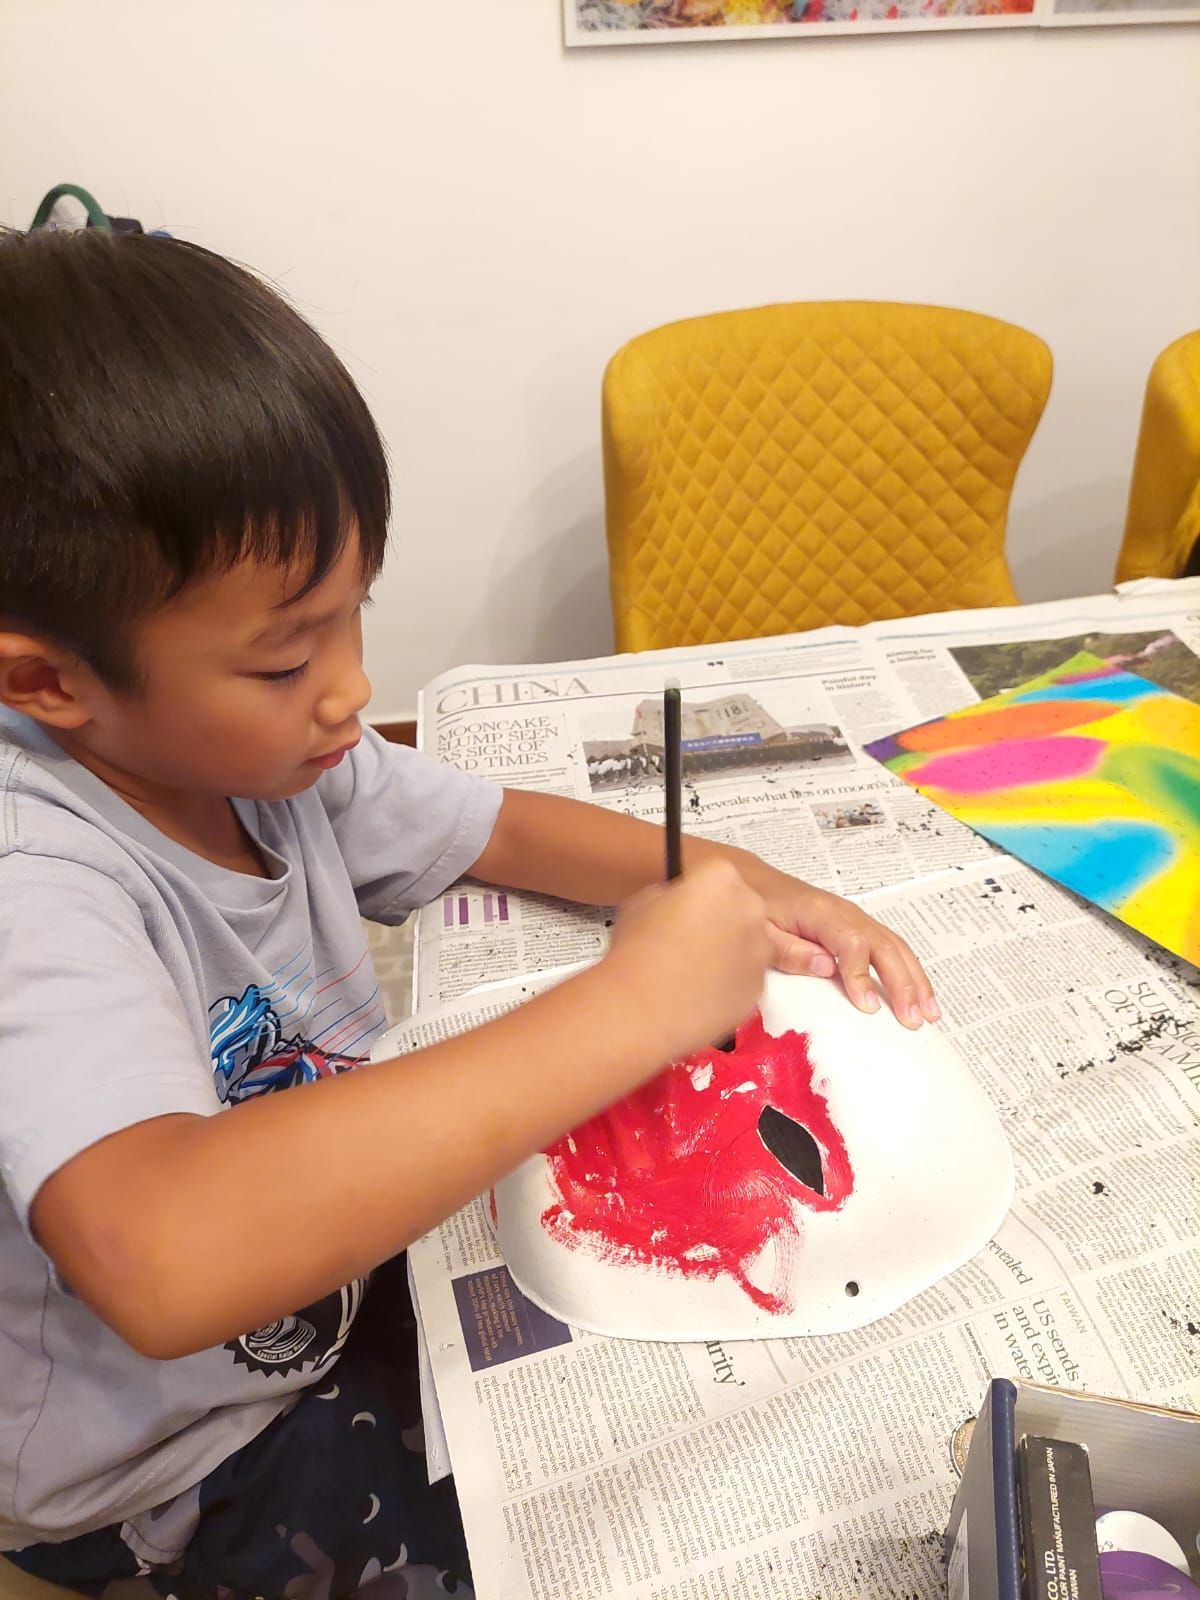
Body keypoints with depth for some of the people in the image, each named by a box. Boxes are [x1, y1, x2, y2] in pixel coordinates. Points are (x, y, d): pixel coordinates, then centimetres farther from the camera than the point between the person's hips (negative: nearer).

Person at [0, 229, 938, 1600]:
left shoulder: (252, 742, -11)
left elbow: (500, 827, 0)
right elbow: (166, 1263, -50)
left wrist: (745, 890, -15)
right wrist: (627, 1008, -45)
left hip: (328, 1278, 6)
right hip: (172, 1466, -5)